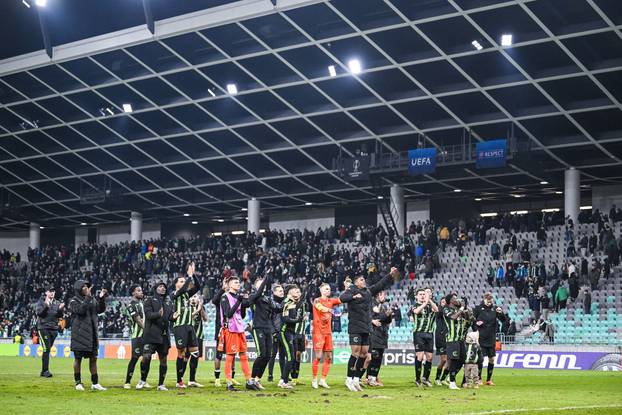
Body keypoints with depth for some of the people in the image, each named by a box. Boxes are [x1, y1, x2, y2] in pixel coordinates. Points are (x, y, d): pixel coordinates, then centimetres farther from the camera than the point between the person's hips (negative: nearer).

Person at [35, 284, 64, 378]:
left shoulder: (57, 303, 14)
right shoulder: (41, 302, 1)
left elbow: (59, 316, 9)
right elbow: (38, 312, -11)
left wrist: (60, 309, -11)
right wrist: (46, 305, -23)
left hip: (54, 328, 5)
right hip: (43, 327, -5)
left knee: (48, 349, 8)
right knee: (46, 349, -14)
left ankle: (43, 372, 12)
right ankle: (45, 370, -15)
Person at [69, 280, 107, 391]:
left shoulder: (92, 300, 12)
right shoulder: (74, 301, -5)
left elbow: (101, 310, 4)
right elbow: (81, 310, -22)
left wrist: (101, 299, -9)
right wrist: (87, 297, -24)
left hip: (92, 334, 5)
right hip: (79, 335, -5)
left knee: (93, 358, 6)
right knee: (78, 359, 3)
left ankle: (95, 383, 11)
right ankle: (78, 383, 12)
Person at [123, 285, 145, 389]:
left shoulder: (142, 303, 18)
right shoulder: (132, 305, -8)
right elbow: (138, 321, -14)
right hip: (137, 335, -8)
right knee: (135, 358, -8)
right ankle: (127, 382, -3)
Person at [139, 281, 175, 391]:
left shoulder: (168, 301, 18)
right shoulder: (149, 300, 4)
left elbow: (171, 315, 10)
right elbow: (149, 314, -11)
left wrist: (173, 317, -14)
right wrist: (158, 314, -30)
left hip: (164, 335, 5)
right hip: (151, 334, -4)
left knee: (163, 359, 5)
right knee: (146, 357, -14)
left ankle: (161, 384, 14)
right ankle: (143, 380, 5)